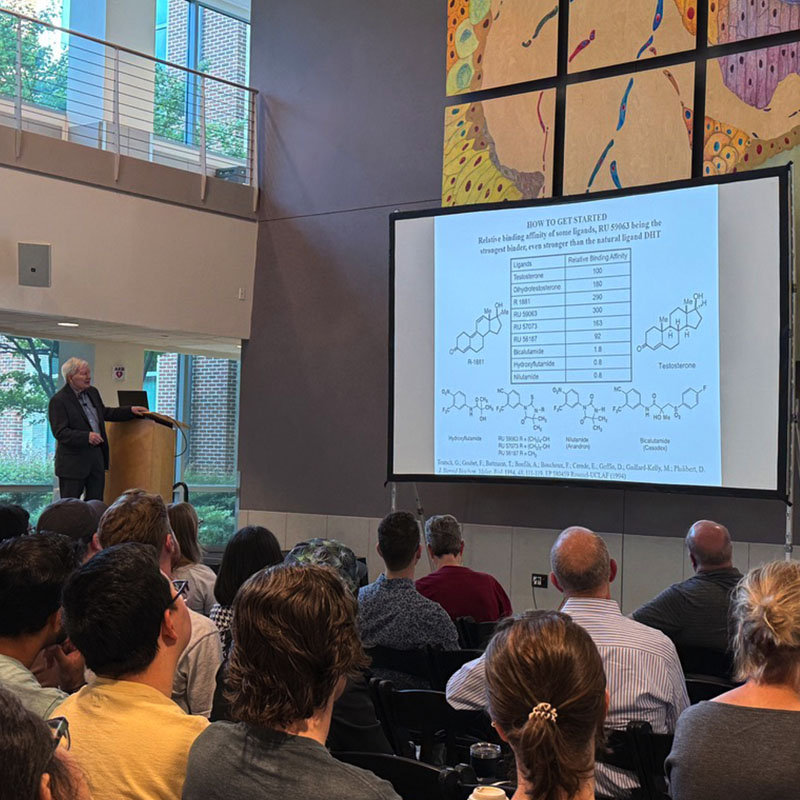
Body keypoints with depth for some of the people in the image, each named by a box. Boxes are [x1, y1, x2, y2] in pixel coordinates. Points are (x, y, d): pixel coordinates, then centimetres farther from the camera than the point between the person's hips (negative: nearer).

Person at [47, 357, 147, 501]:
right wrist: (86, 436, -30)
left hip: (97, 456, 7)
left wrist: (130, 410, 17)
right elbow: (60, 432, -19)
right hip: (74, 461, -7)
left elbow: (104, 413, 26)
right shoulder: (58, 400, -14)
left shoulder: (92, 392, 10)